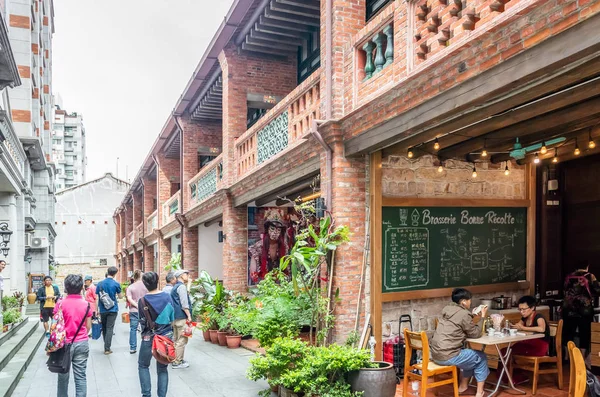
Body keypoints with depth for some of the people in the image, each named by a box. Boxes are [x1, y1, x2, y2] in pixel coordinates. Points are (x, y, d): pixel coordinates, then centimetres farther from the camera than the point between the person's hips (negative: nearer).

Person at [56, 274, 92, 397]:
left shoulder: (61, 304, -9)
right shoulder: (86, 304, -3)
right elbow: (88, 326, 2)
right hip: (82, 343, 1)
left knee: (63, 375, 14)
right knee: (80, 376, 5)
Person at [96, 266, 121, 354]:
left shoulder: (100, 283, -1)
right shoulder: (116, 284, -8)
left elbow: (97, 298, 0)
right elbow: (119, 294, 8)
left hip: (102, 310, 3)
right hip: (113, 309, -3)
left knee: (104, 328, 17)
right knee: (109, 329, -1)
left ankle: (106, 346, 27)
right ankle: (107, 348, -4)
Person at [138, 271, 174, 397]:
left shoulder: (142, 301, -11)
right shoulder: (167, 297, -5)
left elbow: (142, 322, -3)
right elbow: (172, 317, 3)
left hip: (149, 338, -2)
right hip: (167, 337, 2)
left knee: (143, 365, 19)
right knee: (162, 369, 12)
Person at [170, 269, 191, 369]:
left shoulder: (175, 287, 16)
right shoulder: (181, 286, -13)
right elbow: (184, 304, -17)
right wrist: (189, 316, -14)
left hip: (175, 317, 10)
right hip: (181, 317, -10)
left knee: (176, 339, 16)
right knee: (182, 340, -5)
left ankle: (175, 359, 24)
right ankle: (177, 362, -2)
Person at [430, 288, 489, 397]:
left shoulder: (446, 309, 11)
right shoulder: (464, 314, -11)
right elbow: (475, 334, 0)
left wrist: (475, 316, 24)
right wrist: (482, 316, 10)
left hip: (436, 354, 8)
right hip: (447, 356, -8)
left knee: (470, 355, 30)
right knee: (481, 357, 15)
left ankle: (463, 386, 35)